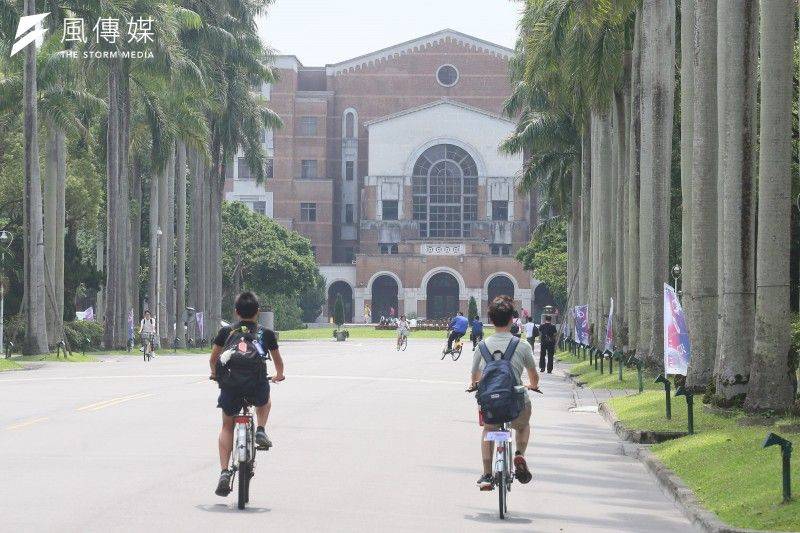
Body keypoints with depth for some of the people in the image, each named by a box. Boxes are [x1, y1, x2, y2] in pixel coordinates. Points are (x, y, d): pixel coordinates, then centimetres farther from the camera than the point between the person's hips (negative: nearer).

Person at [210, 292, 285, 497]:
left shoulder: (226, 332, 10)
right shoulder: (266, 334, 10)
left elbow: (213, 359, 17)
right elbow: (278, 362, 22)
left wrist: (215, 374, 39)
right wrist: (279, 375, 44)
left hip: (230, 385, 0)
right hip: (257, 386, 0)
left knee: (227, 427, 20)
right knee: (265, 402, 38)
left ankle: (224, 472, 7)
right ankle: (260, 430, 12)